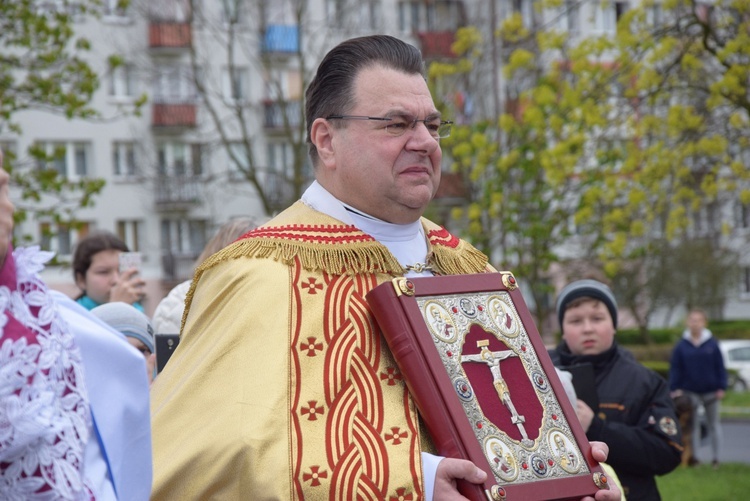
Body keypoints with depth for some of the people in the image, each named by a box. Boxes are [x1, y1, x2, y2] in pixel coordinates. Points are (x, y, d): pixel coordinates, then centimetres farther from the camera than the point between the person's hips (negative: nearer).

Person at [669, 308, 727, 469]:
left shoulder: (712, 344, -5)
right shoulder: (681, 346, -4)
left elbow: (720, 367, -2)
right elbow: (675, 369, -2)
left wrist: (721, 388, -6)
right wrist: (675, 389, -8)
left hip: (711, 392, 0)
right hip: (690, 392, 0)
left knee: (713, 424, 10)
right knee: (692, 424, 5)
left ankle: (715, 457, 19)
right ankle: (692, 456, 10)